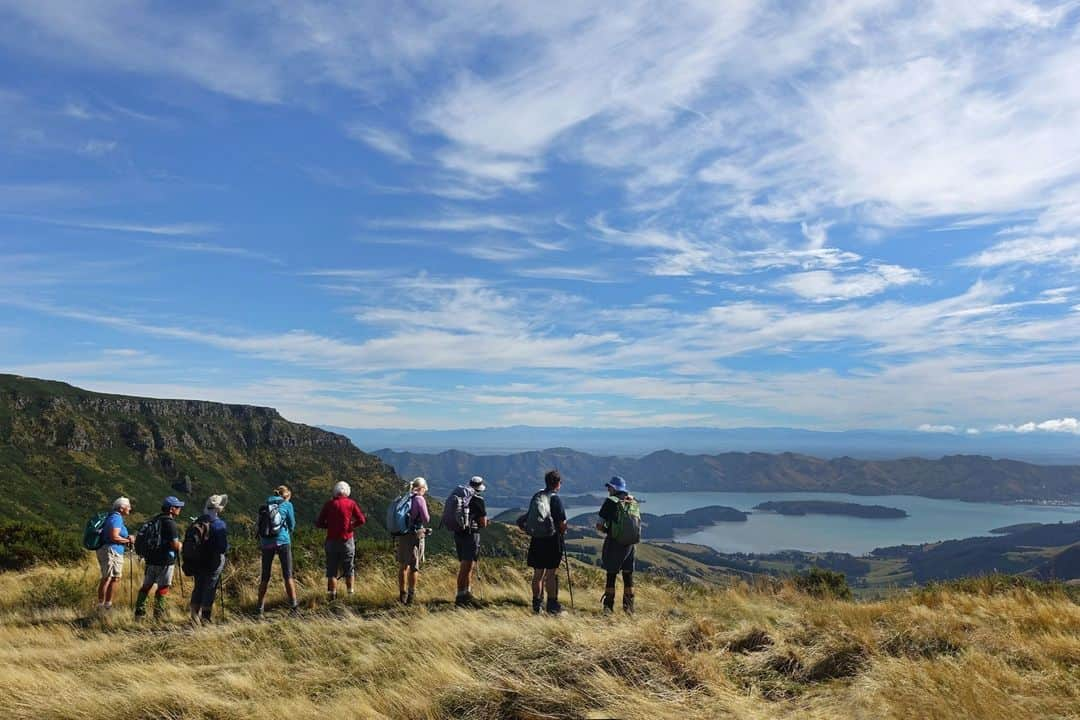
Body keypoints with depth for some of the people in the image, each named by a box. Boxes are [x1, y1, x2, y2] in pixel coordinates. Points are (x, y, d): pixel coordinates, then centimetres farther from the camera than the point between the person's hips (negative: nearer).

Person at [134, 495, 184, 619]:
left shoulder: (153, 520, 9)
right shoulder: (170, 523, -17)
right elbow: (175, 545, -19)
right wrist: (181, 545, 1)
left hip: (151, 559, 8)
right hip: (165, 561, -7)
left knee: (146, 585, 15)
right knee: (163, 588, 2)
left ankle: (139, 611, 19)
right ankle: (158, 615, 6)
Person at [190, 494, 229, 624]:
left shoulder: (198, 522, 2)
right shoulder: (220, 524, -18)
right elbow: (224, 546, -19)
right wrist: (225, 551, 3)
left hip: (198, 561, 6)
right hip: (214, 562, -6)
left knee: (198, 587, 17)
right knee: (210, 589, 5)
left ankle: (194, 613, 19)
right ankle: (205, 617, 10)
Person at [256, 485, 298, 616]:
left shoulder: (266, 505, 13)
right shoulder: (287, 505, 2)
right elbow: (292, 525, 6)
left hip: (266, 543, 4)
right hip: (282, 541, -4)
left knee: (265, 576, 11)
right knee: (288, 575, -1)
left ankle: (260, 606, 15)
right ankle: (293, 605, -4)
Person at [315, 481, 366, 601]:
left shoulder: (329, 504, 1)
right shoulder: (351, 503, -2)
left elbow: (319, 523, 0)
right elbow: (361, 520, -7)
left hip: (331, 541, 1)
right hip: (347, 540, -1)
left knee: (331, 569, 8)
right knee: (349, 568, 11)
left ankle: (332, 594, 6)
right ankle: (350, 592, 14)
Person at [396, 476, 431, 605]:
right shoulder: (420, 499, -12)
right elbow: (426, 519, -12)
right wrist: (427, 514, 7)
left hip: (401, 535, 6)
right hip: (415, 536, -6)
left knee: (403, 565, 15)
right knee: (414, 566, 4)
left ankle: (402, 594, 24)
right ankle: (411, 595, 7)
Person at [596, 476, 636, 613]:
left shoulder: (610, 501, -8)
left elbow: (601, 524, -8)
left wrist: (605, 530, 11)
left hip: (614, 541, -4)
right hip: (630, 542, 4)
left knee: (611, 574, 4)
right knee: (628, 574, 11)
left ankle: (609, 605, 7)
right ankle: (629, 606, 15)